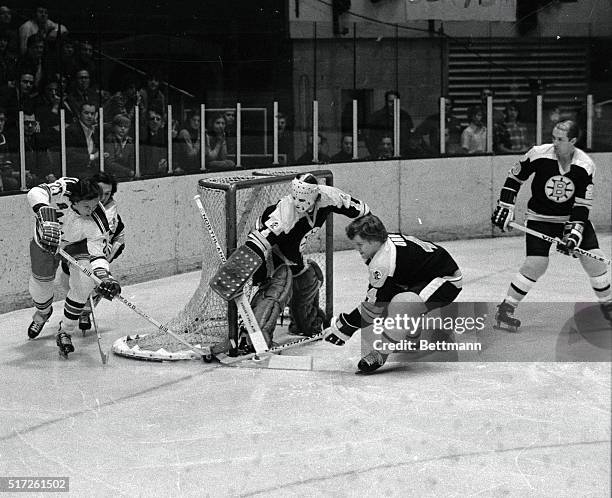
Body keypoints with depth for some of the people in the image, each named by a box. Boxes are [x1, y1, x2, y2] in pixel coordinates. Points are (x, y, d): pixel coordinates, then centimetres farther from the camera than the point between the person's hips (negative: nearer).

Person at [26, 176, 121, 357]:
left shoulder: (98, 222, -34)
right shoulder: (64, 189, -38)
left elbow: (97, 252, -32)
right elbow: (36, 193, -52)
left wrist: (104, 276, -51)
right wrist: (48, 219, -67)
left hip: (79, 244, 0)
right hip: (45, 240, 0)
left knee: (83, 283, -23)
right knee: (40, 285, 8)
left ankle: (65, 332, -4)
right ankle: (43, 312, 47)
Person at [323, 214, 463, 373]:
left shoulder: (384, 261, -28)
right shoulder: (388, 240, 1)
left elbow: (374, 305, -22)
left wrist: (347, 326, -13)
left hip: (447, 282, -11)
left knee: (400, 305, -31)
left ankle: (380, 354, -14)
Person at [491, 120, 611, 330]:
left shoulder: (585, 165, -15)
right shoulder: (538, 154, -19)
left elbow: (583, 205, -14)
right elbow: (514, 177, -4)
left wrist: (574, 232, -25)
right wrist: (505, 206, -8)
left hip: (573, 216, 2)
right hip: (540, 217, -2)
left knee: (594, 258, -5)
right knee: (536, 263, -17)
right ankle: (505, 309, -5)